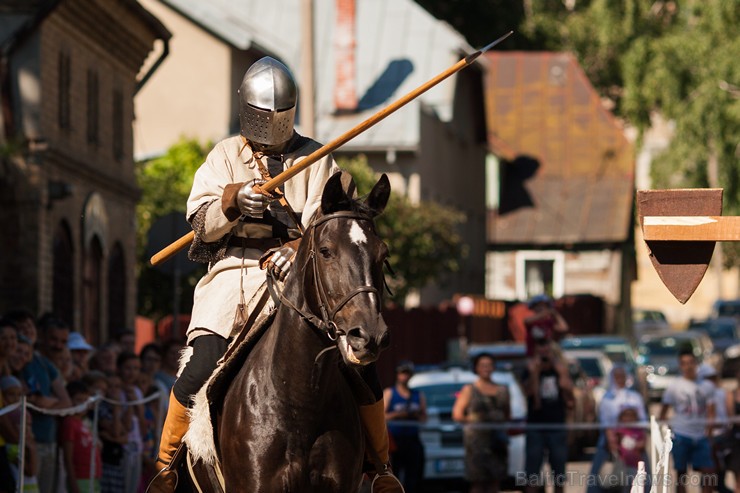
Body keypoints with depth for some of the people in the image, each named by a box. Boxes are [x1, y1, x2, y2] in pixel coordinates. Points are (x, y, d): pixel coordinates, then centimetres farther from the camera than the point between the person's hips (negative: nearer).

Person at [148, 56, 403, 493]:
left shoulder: (316, 159, 11)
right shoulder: (225, 157, 13)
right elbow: (201, 223, 1)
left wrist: (301, 249, -26)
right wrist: (234, 199, -21)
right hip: (234, 273, 0)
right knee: (200, 371, -20)